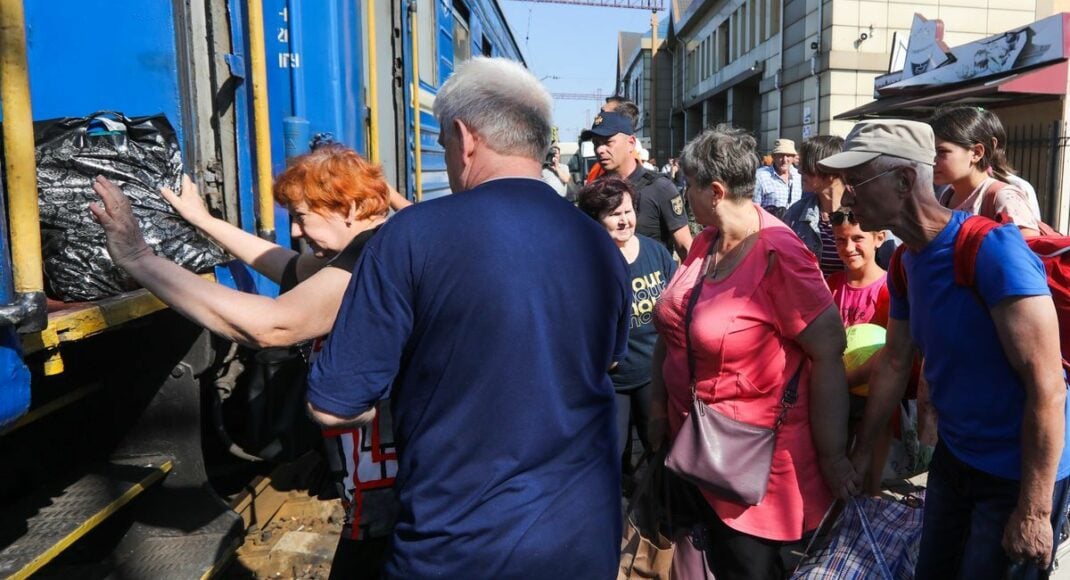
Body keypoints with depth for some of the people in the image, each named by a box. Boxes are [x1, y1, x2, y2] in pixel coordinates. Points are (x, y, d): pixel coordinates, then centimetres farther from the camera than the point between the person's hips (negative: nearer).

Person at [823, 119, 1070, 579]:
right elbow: (895, 365, 9)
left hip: (1020, 473, -7)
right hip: (953, 456, 7)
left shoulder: (992, 249, -25)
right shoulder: (907, 262, -1)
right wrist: (860, 454, 15)